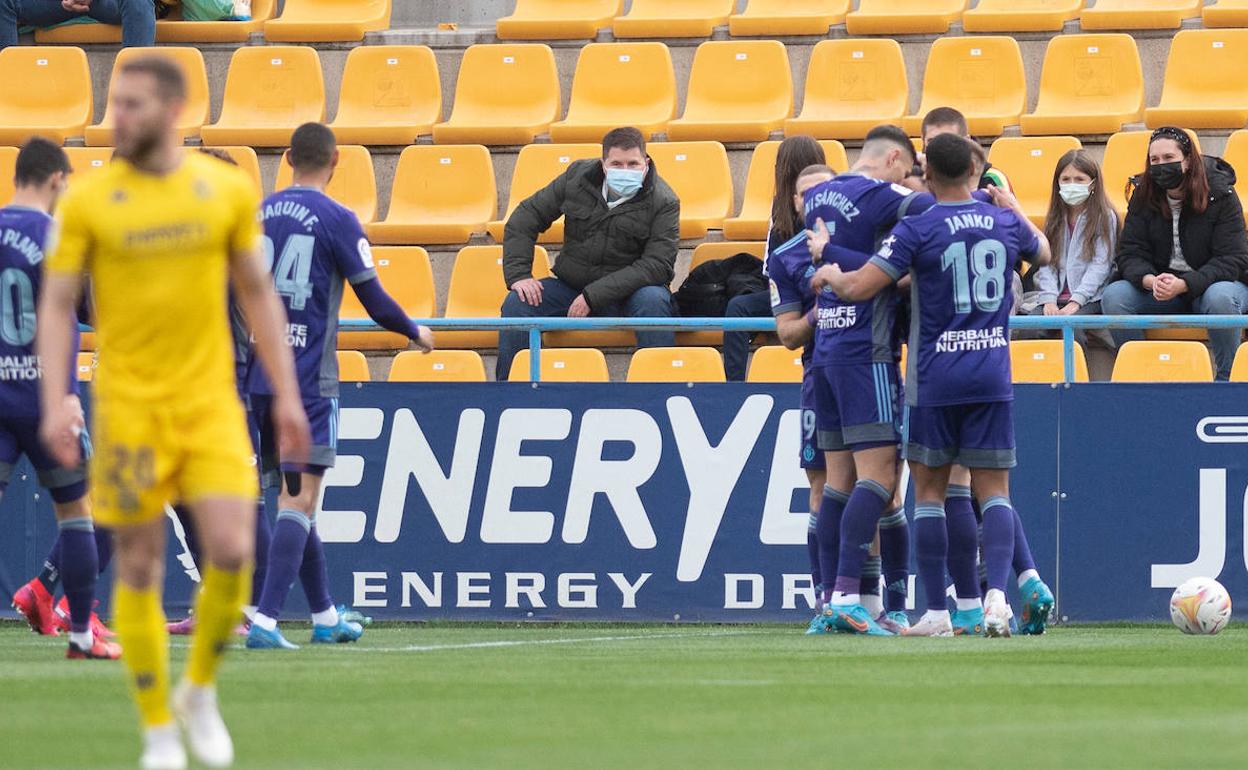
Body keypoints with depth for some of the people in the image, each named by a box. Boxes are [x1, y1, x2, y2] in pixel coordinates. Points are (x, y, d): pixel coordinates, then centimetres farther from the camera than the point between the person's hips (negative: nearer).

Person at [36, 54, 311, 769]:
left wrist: (286, 392, 8)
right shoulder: (88, 200, -2)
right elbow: (57, 305, -1)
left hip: (211, 402, 1)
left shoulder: (228, 189, 3)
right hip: (130, 407, -1)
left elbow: (257, 293, 12)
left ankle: (200, 690, 13)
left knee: (232, 551, -11)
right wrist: (56, 404, -11)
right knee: (140, 568, 0)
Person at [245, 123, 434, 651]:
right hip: (308, 379, -6)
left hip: (262, 377, 6)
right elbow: (374, 300, -6)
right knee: (300, 498, -7)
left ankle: (324, 615, 26)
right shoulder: (336, 220, -8)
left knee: (293, 494, 16)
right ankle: (264, 621, -19)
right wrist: (417, 334, 12)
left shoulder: (258, 215, 8)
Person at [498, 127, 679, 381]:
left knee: (654, 301, -36)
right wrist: (518, 274, -8)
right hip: (571, 288, 3)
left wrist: (593, 296, -26)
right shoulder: (578, 177, -1)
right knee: (517, 303, -20)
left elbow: (656, 264, -20)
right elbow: (527, 216, 5)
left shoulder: (664, 202, -12)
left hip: (627, 293, -3)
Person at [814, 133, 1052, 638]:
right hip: (992, 375, 3)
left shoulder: (917, 229, -10)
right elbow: (1043, 252, 27)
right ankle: (997, 593, -18)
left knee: (929, 489, 7)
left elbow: (860, 288, -12)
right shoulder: (1005, 222, 4)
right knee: (993, 490, 3)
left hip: (934, 378, -3)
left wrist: (830, 275, 10)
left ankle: (936, 613, 6)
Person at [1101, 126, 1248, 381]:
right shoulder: (1143, 197, -2)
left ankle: (1227, 378, -24)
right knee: (1113, 296, -23)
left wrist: (1183, 285, -32)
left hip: (1210, 281, -3)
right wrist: (1150, 281, -30)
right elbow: (1130, 253, -5)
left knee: (1219, 298, -39)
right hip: (1160, 287, 4)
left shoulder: (1220, 195, -13)